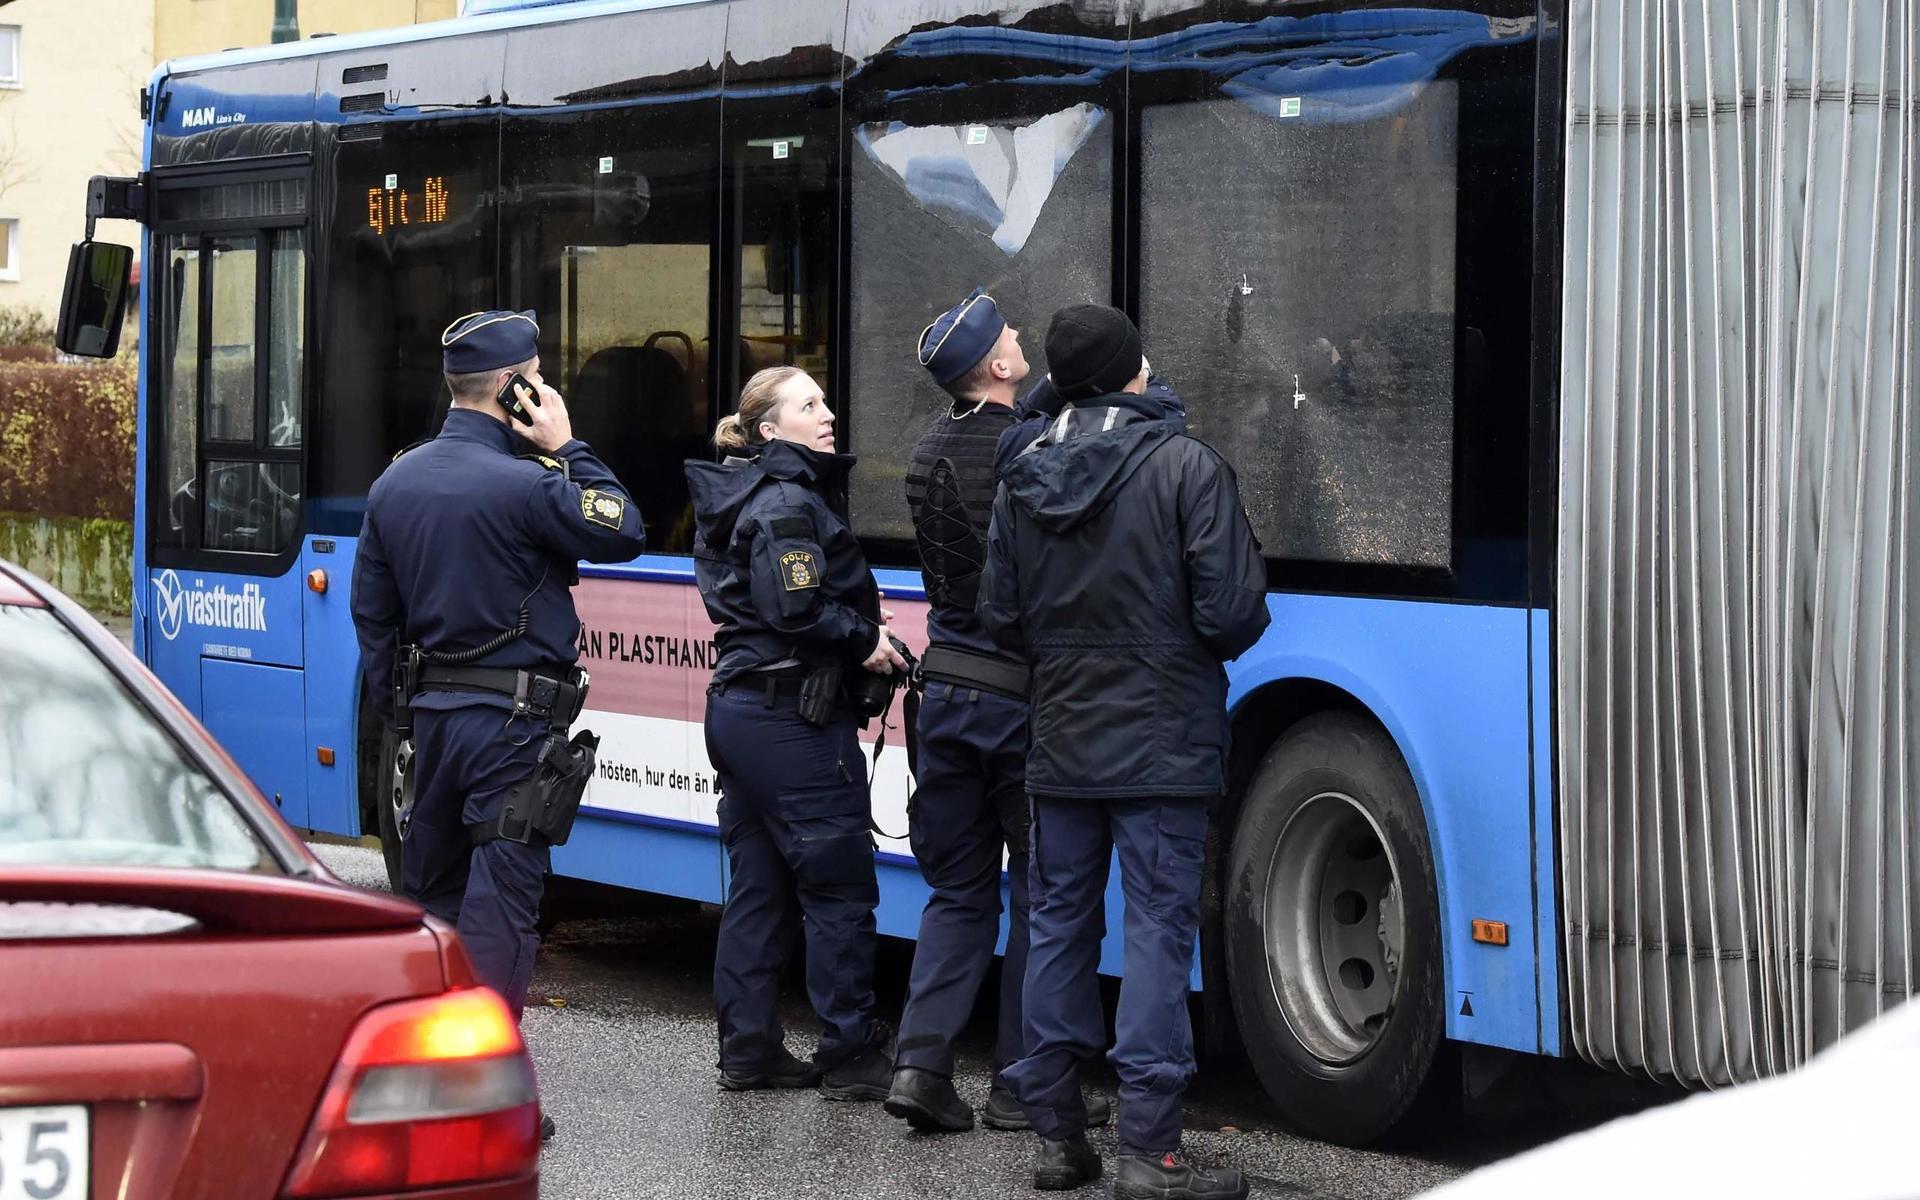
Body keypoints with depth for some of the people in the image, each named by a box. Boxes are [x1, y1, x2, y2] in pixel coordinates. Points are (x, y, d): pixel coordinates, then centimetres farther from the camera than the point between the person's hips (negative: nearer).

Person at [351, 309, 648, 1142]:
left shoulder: (396, 483, 7)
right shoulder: (523, 485, -17)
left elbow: (373, 614, 14)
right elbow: (624, 535, -8)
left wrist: (395, 713, 22)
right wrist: (567, 449, -4)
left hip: (436, 709, 7)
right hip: (513, 721, -7)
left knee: (432, 888, 17)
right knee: (501, 898, -5)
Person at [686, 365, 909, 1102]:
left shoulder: (743, 499, 17)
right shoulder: (789, 502, -14)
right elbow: (795, 608, -22)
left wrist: (860, 630, 7)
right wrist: (866, 637, -9)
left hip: (739, 705, 10)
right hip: (795, 716, -10)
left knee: (759, 889, 13)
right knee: (841, 888, -4)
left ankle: (748, 1049, 16)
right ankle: (851, 1055, -1)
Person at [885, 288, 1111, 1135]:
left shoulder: (930, 456, 6)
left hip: (949, 688, 6)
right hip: (1025, 696, -6)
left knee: (958, 890, 14)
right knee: (1042, 895, 6)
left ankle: (921, 1061, 3)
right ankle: (1020, 1086, 8)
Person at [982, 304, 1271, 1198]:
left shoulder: (1023, 481, 5)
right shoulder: (1186, 468, -11)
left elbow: (1000, 618, 8)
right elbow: (1232, 611, -14)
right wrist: (1204, 645, 8)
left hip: (1060, 745, 5)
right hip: (1161, 747, -5)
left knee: (1060, 923, 12)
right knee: (1156, 930, -4)